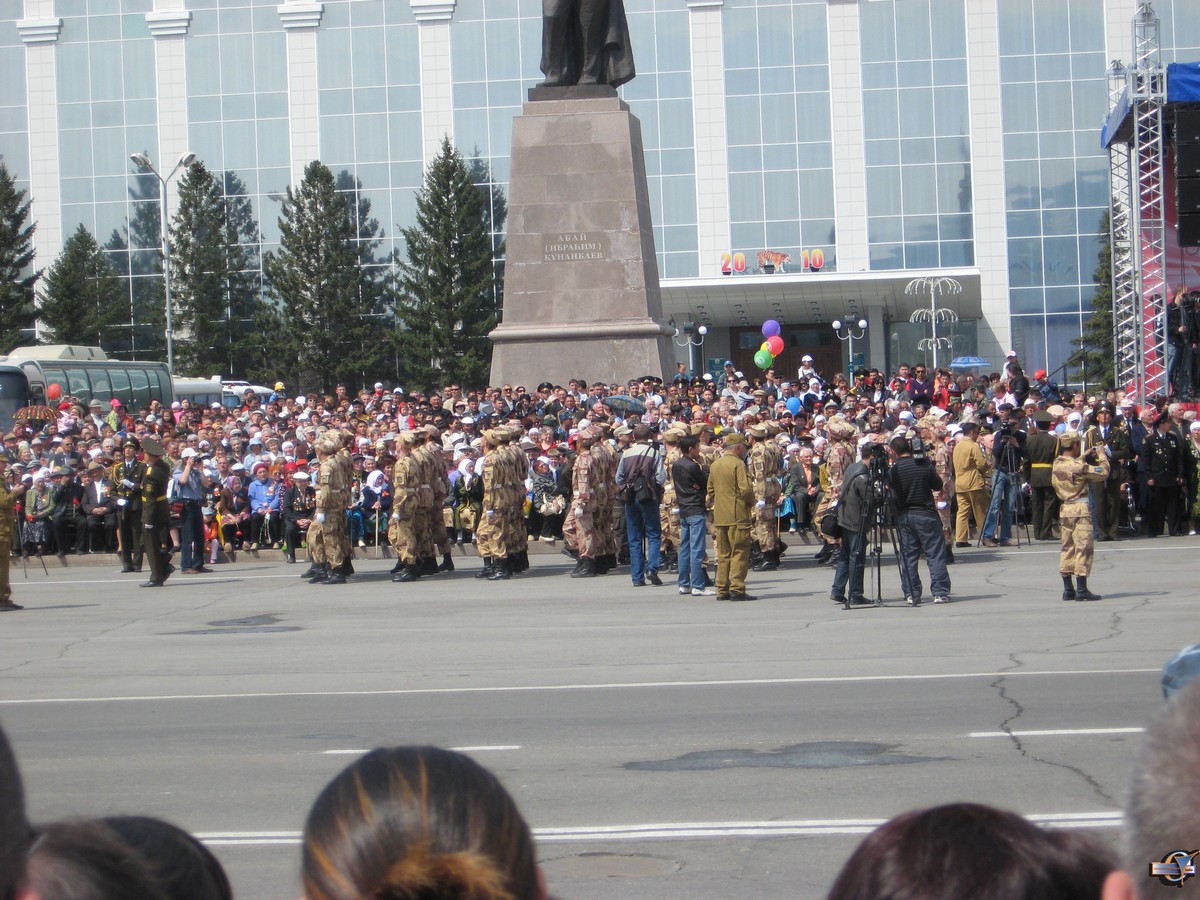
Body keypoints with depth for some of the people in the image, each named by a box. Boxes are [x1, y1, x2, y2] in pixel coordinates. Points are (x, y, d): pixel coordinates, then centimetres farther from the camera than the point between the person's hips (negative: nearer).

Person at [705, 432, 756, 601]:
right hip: (738, 516, -7)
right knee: (739, 552, -4)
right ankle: (737, 589, -8)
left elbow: (710, 490, 18)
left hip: (719, 516, 7)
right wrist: (752, 502, 0)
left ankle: (722, 590, 11)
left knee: (723, 554, 11)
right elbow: (745, 489, -17)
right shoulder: (738, 464, -11)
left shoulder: (714, 465, 13)